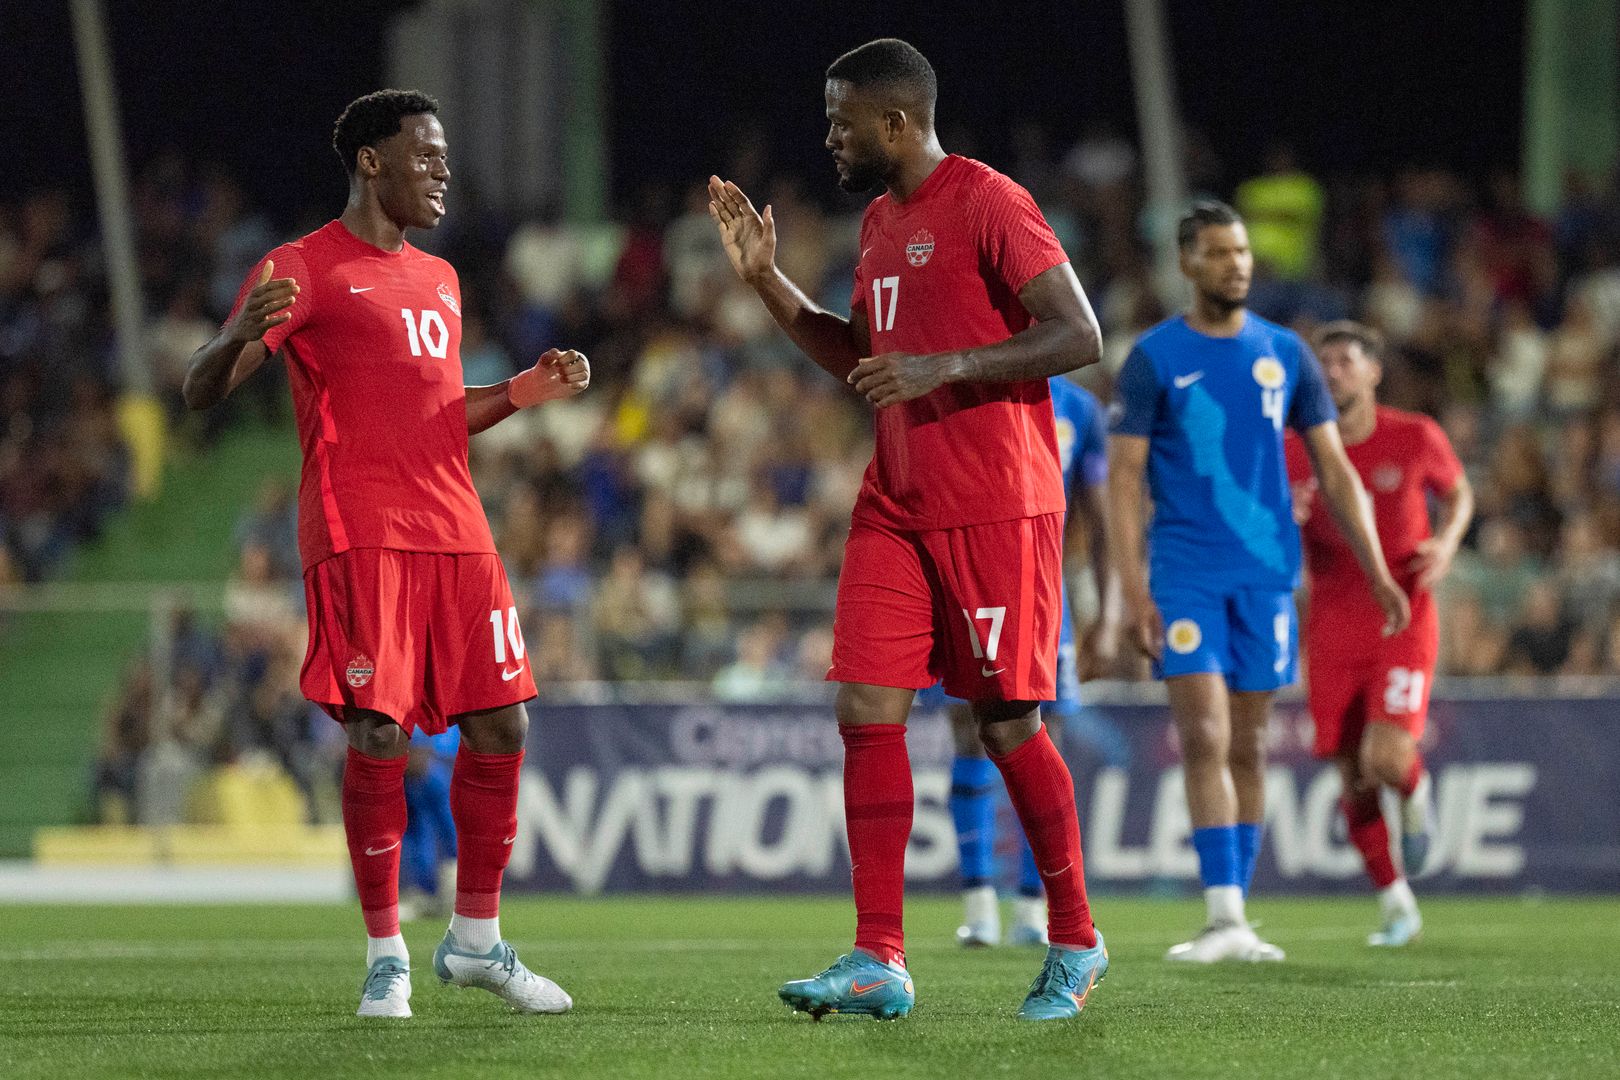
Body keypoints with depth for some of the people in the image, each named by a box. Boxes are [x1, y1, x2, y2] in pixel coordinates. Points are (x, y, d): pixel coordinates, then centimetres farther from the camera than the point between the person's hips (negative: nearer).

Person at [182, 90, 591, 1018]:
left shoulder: (438, 280, 22)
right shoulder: (305, 271, -1)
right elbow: (203, 391, -8)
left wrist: (521, 394, 14)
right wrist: (243, 334, -29)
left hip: (456, 532, 7)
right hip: (359, 533, -7)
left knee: (500, 728, 3)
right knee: (380, 736, -11)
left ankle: (477, 940, 16)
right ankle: (387, 957, -1)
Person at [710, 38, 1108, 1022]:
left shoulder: (987, 204, -10)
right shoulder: (881, 220, 16)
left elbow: (1079, 335, -16)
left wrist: (945, 367, -22)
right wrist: (766, 279, 19)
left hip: (996, 510, -8)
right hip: (896, 507, 8)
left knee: (1009, 724, -3)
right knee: (867, 710, -2)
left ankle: (1076, 943, 13)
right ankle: (879, 961, -3)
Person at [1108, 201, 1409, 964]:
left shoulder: (1284, 353, 8)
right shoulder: (1154, 357, 0)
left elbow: (1334, 470, 11)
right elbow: (1123, 479, -3)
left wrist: (1377, 572, 2)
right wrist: (1133, 590, -13)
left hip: (1266, 575, 3)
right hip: (1185, 576, -3)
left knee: (1246, 748, 6)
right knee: (1205, 741, -13)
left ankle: (1236, 917, 12)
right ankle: (1224, 919, -17)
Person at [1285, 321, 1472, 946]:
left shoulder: (1416, 438, -3)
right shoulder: (1295, 454, -1)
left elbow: (1459, 493, 14)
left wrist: (1447, 541, -6)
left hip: (1403, 620, -2)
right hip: (1333, 630, 2)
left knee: (1387, 758, -21)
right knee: (1354, 779, 1)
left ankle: (1416, 790, 17)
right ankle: (1396, 905, 16)